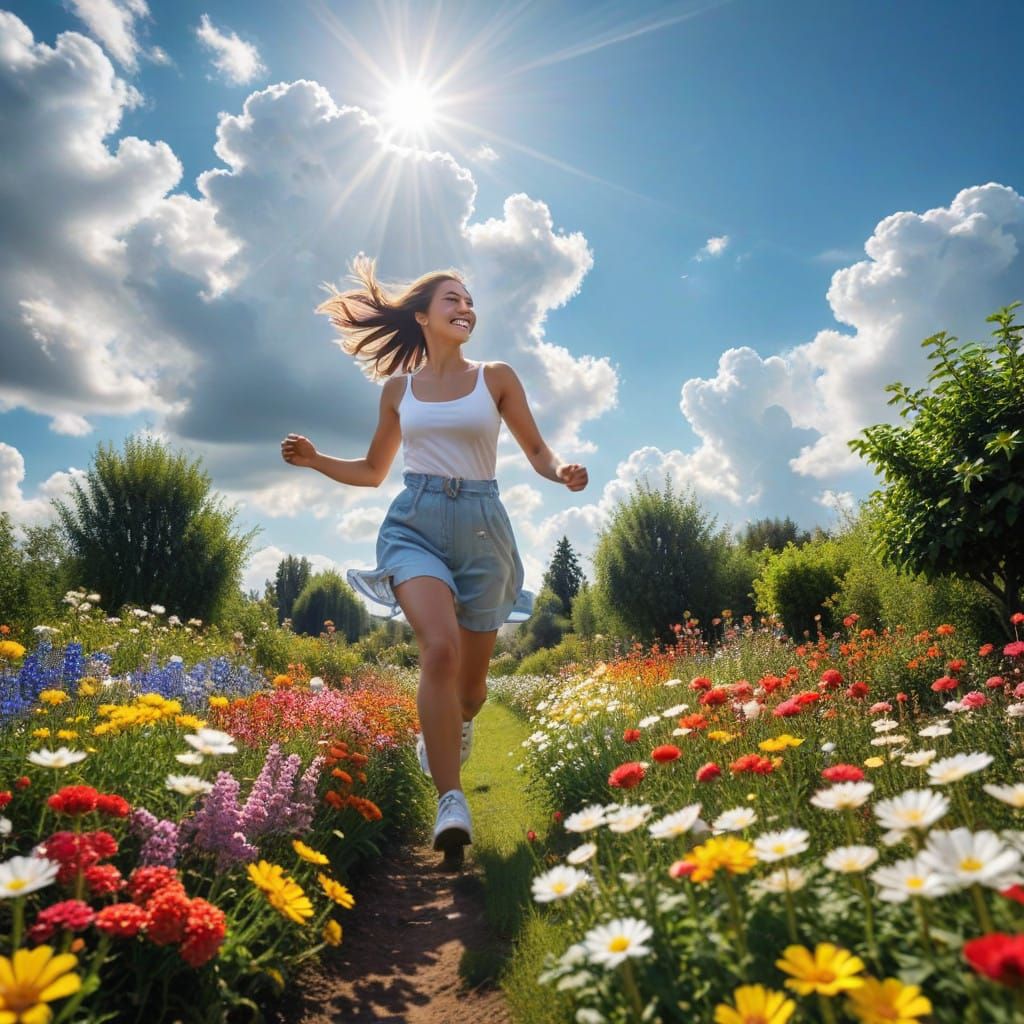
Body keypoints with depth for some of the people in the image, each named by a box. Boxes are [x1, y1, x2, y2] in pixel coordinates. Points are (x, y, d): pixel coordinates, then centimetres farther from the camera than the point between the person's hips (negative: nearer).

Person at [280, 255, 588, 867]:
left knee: (471, 679, 7)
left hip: (481, 526, 1)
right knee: (440, 647, -28)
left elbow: (538, 451, 11)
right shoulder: (398, 388, 12)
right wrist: (315, 459, 3)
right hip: (414, 523, 0)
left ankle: (452, 725, 45)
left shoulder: (496, 378, 8)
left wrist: (564, 471, -12)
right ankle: (451, 803, -20)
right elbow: (373, 471, 20)